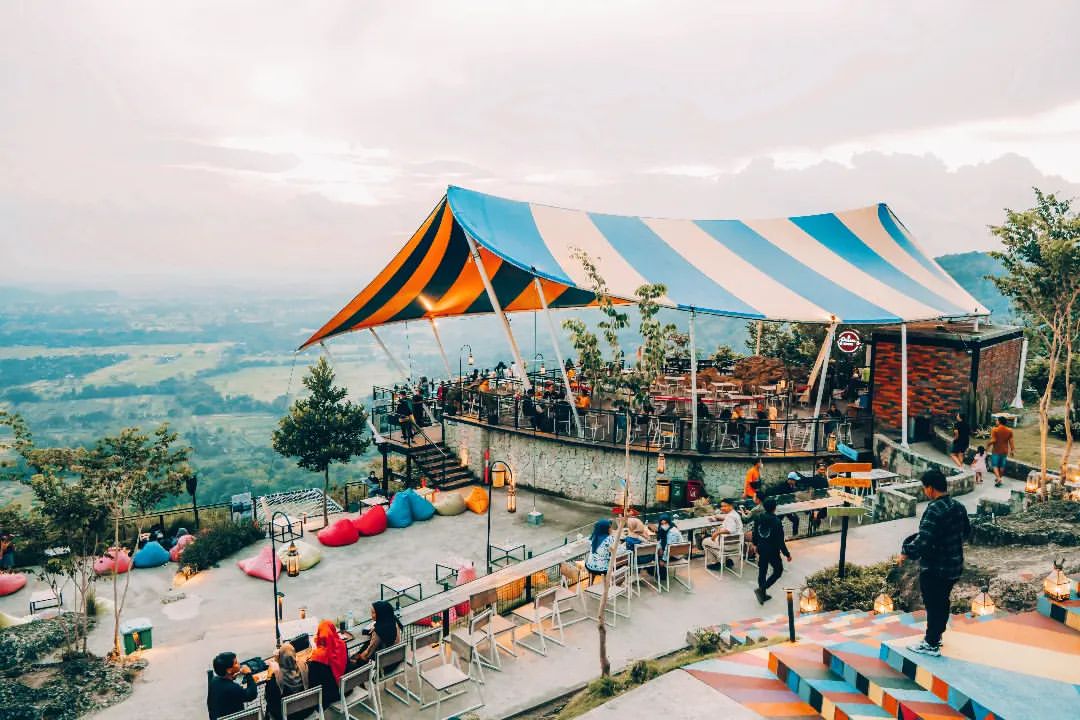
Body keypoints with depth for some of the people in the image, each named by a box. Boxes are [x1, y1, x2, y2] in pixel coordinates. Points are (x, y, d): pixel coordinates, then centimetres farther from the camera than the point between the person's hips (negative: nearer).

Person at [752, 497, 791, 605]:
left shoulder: (759, 518, -5)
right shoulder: (776, 522, -23)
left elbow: (755, 533, 8)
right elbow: (780, 541, -19)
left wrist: (755, 544, 27)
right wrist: (787, 554, -8)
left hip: (761, 549, 6)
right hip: (772, 551, -6)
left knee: (762, 571, 17)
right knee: (778, 571, 13)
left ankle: (763, 594, 27)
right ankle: (762, 589, 0)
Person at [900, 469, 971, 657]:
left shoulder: (934, 511, -26)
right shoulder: (958, 507, 2)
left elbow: (923, 540, -32)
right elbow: (966, 530, 19)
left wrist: (906, 553, -19)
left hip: (934, 569, -8)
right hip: (954, 566, 8)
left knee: (933, 604, 4)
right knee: (943, 601, 22)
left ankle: (931, 644, 15)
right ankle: (937, 635, 37)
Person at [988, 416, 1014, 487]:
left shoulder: (995, 429, -14)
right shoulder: (1009, 430, 0)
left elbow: (993, 440, -19)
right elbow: (1011, 441, 0)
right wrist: (1012, 450, 9)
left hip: (996, 451, -4)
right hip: (1004, 451, 4)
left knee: (995, 465, 2)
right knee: (1002, 466, 15)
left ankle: (998, 478, -15)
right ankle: (999, 478, 25)